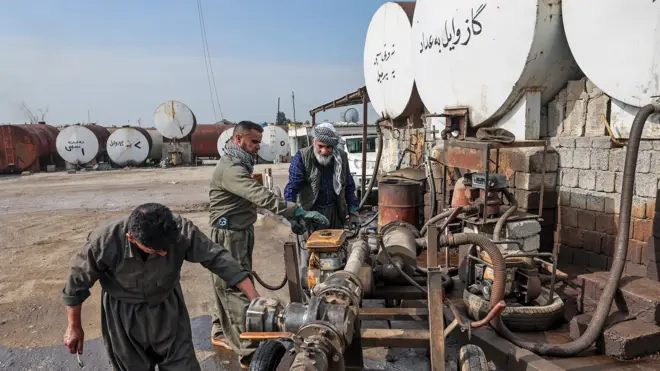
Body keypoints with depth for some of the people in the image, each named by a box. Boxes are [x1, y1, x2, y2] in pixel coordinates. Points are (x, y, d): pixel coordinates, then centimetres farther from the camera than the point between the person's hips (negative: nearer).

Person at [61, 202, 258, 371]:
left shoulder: (181, 230, -29)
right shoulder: (104, 241, -30)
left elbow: (217, 257, -20)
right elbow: (77, 284, -12)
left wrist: (255, 300, -22)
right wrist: (74, 327, 2)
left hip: (168, 307, 1)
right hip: (123, 316, -1)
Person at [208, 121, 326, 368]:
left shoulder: (238, 164, 15)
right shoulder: (230, 168, -22)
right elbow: (261, 197, -34)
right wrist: (298, 212, -38)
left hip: (240, 234, 10)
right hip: (230, 237, -10)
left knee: (227, 286, 19)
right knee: (238, 290, -8)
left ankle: (220, 333, 34)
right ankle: (248, 353, -5)